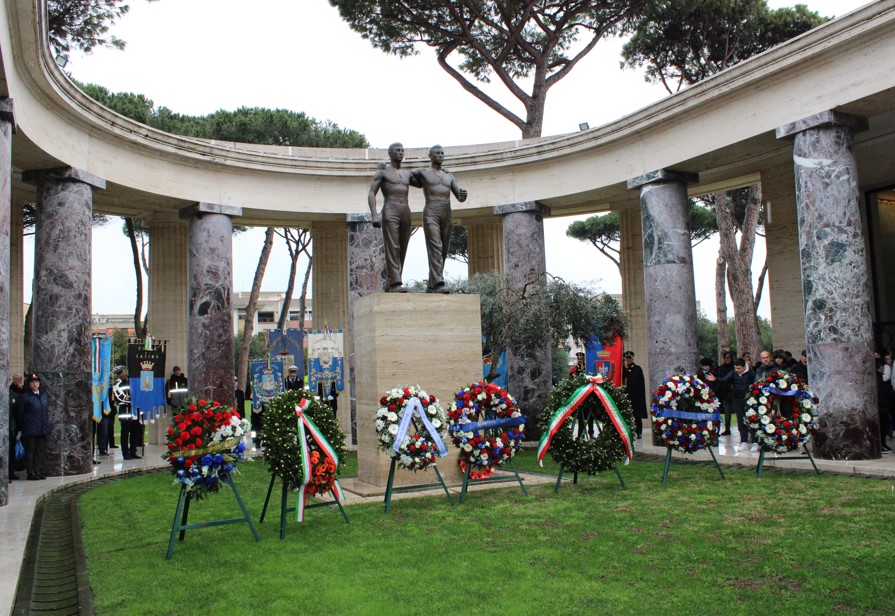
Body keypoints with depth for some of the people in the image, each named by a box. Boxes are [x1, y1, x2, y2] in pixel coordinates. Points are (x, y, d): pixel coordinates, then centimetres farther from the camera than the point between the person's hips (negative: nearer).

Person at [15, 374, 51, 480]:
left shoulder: (44, 394, 11)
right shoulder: (24, 397, -7)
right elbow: (19, 413, -4)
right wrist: (21, 427, -4)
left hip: (42, 430, 6)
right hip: (30, 430, -6)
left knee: (41, 451, 8)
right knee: (30, 451, 1)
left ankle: (38, 472, 15)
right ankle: (31, 473, 6)